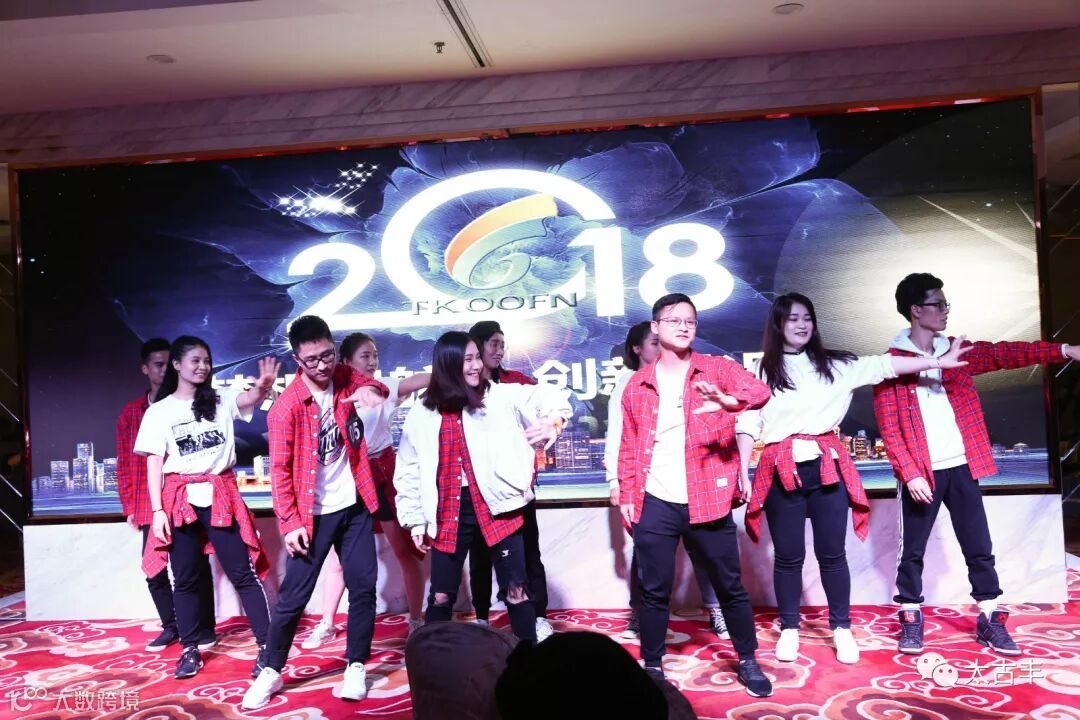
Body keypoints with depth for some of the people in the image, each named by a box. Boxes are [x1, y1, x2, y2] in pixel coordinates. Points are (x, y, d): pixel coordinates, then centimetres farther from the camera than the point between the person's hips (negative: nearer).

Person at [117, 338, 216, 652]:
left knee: (197, 566, 3)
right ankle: (171, 626, 24)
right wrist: (129, 506, 5)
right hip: (151, 506, 3)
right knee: (155, 570, 7)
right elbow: (124, 463, 9)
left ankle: (205, 627, 15)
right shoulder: (131, 412, 8)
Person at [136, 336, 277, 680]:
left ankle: (267, 647, 3)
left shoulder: (221, 401, 5)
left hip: (220, 494, 0)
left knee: (243, 573, -1)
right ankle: (191, 650, 22)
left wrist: (264, 386, -40)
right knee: (185, 578, 8)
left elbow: (250, 399, -16)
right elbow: (153, 464, 2)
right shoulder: (159, 411, 5)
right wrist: (157, 510, -5)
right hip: (180, 498, 1)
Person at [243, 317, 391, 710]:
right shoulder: (286, 406, -16)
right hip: (312, 515, -4)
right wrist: (290, 522, -17)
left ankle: (356, 667, 20)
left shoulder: (345, 377, -3)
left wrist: (371, 389, -13)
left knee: (363, 586, 5)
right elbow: (280, 470, -13)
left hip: (354, 506, 4)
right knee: (293, 595, 3)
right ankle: (271, 671, 22)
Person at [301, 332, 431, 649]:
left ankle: (416, 619, 19)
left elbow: (421, 380, -18)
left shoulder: (384, 388, -4)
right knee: (339, 556, 10)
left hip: (383, 473, -1)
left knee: (404, 549, 5)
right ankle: (326, 624, 26)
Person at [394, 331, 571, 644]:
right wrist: (415, 521, 7)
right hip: (449, 513, 1)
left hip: (497, 506, -1)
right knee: (441, 597, 10)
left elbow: (552, 397, -2)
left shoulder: (499, 397, 0)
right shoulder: (422, 415, 4)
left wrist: (553, 424, -23)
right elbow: (408, 471, 9)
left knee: (516, 591, 4)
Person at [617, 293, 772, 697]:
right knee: (654, 591, 9)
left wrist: (729, 400, -40)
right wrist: (627, 495, 5)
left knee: (730, 587, 12)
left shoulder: (718, 369, 0)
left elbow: (760, 391, -19)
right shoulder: (638, 384, 6)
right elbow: (628, 446, 10)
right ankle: (652, 666, 26)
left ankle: (748, 662, 31)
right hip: (655, 505, 1)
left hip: (707, 502, -1)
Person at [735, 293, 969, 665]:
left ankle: (842, 628, 22)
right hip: (781, 469, -1)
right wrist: (743, 471, -6)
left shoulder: (834, 365, 10)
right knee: (788, 555, 6)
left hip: (828, 465, 2)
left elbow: (882, 365, 4)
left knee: (832, 553, 7)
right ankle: (789, 629, 21)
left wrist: (936, 362, -2)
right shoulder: (763, 371, 4)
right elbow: (748, 423, 0)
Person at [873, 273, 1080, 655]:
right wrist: (910, 472, -15)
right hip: (920, 472, -4)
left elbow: (1004, 353, -2)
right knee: (912, 550, 5)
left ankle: (990, 619, 22)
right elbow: (888, 426, -9)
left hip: (961, 466, 4)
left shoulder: (956, 351, 10)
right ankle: (911, 620, 18)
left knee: (979, 547, 9)